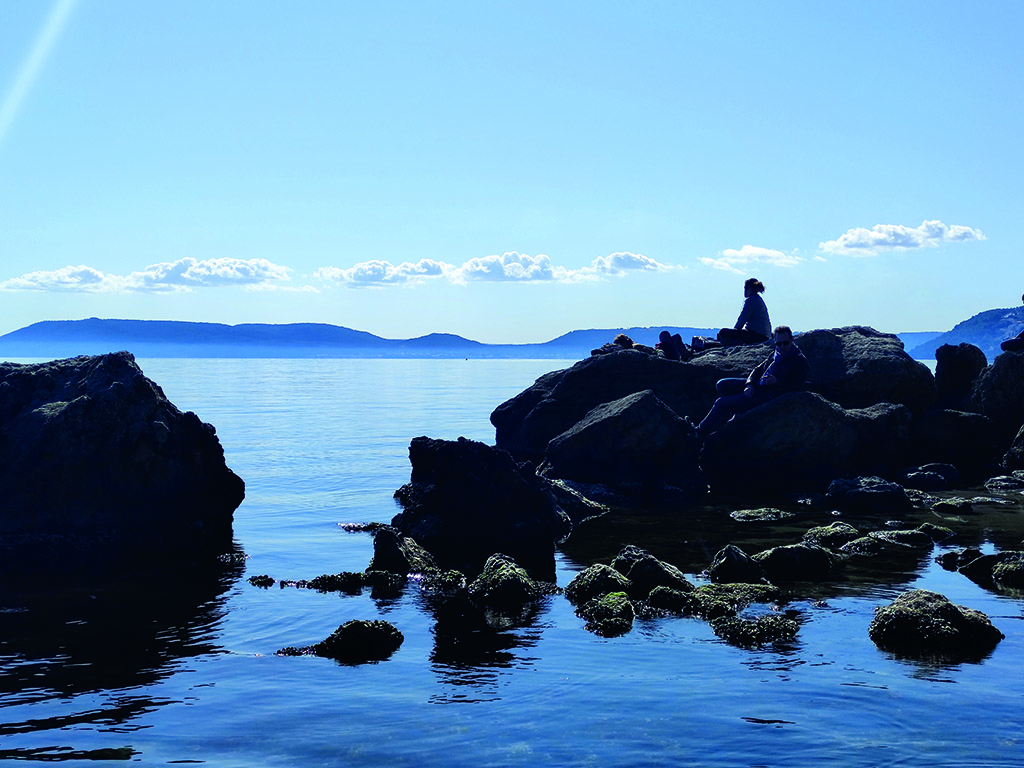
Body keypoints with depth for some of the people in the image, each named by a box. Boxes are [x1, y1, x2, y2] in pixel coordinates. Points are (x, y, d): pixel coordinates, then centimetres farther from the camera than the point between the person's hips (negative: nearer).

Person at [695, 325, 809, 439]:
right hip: (756, 386, 9)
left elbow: (797, 387, -15)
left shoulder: (800, 361, -9)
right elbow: (758, 370, 17)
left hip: (766, 396, -9)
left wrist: (776, 382, -29)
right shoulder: (775, 355, 13)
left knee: (721, 404, -14)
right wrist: (749, 384, -3)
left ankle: (699, 433, -2)